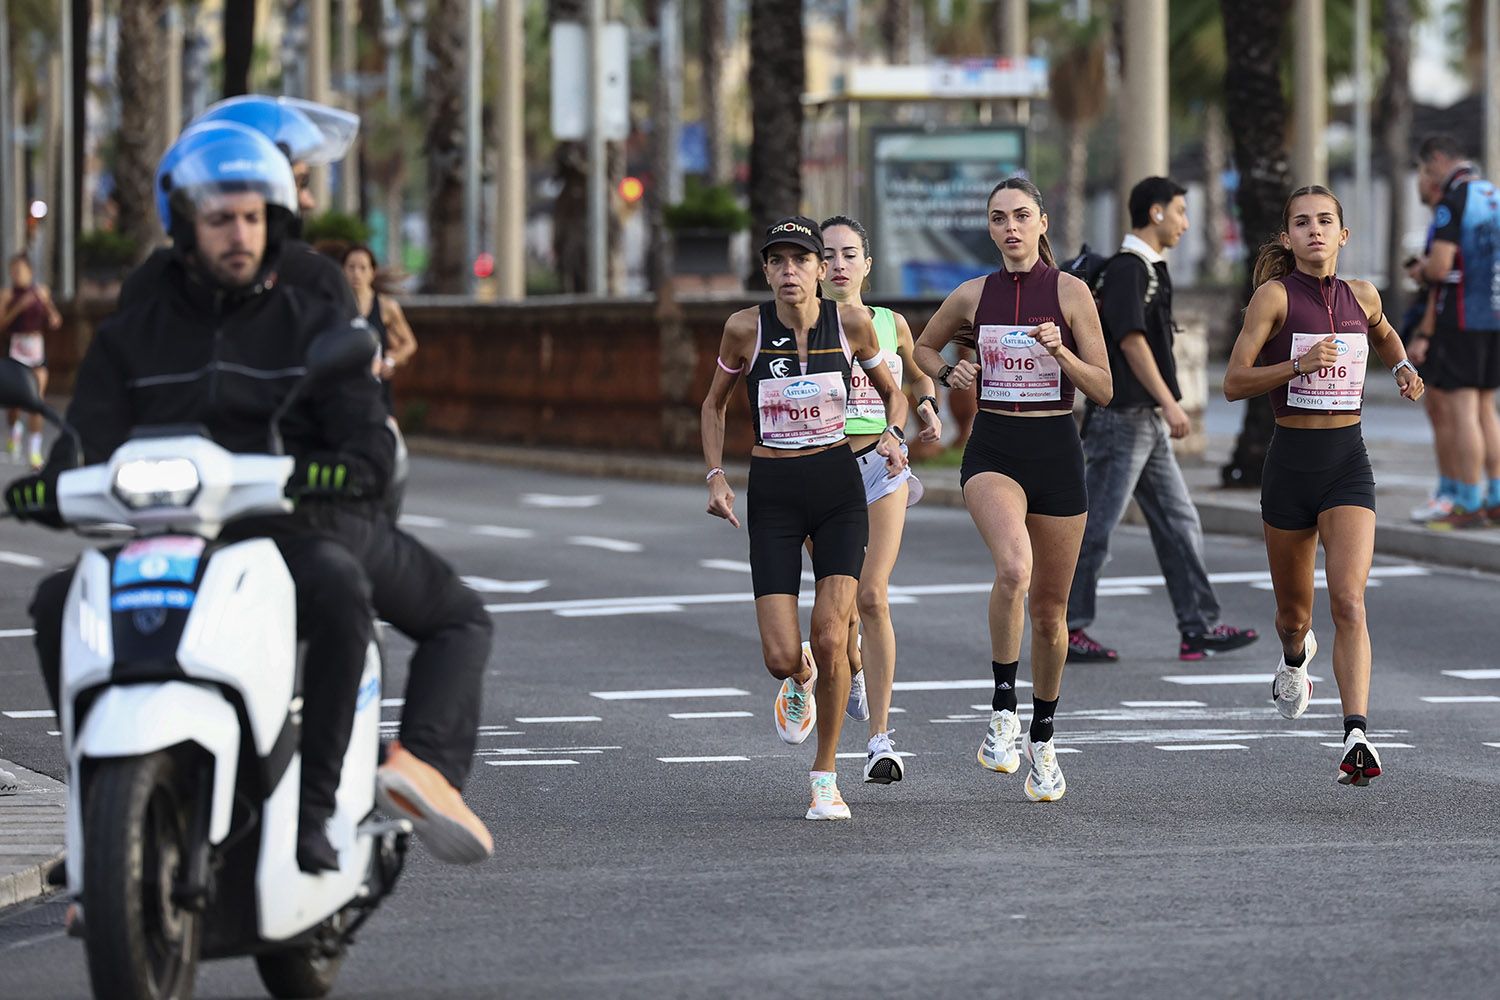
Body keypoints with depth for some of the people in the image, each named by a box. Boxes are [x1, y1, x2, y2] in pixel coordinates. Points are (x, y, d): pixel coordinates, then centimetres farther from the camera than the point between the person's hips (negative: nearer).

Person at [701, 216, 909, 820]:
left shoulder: (851, 322, -5)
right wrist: (715, 476, 0)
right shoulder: (746, 329, -7)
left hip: (839, 487, 0)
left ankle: (825, 776, 4)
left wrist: (893, 435, -9)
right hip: (773, 496, 0)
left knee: (831, 639, -15)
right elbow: (714, 404, 11)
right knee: (781, 657, -9)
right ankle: (800, 683, 31)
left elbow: (892, 392, 12)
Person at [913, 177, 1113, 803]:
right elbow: (923, 347, 24)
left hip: (1056, 451, 0)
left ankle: (1042, 740, 27)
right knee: (1013, 569, -30)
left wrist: (1060, 351, -19)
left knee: (1050, 608, 9)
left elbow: (1103, 390, -2)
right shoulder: (973, 296, 5)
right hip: (993, 451, 0)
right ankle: (1002, 712, -19)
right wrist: (948, 373, 3)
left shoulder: (1070, 293, -1)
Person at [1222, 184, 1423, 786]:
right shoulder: (1275, 295, -5)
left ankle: (1357, 737, -27)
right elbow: (1234, 382, -10)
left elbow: (1383, 334, 31)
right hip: (1291, 460, -1)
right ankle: (1295, 658, 53)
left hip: (1349, 464, 1)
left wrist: (1402, 366, 11)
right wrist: (1300, 363, -23)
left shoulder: (1362, 297, 6)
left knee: (1349, 601, -18)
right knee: (1293, 611, 15)